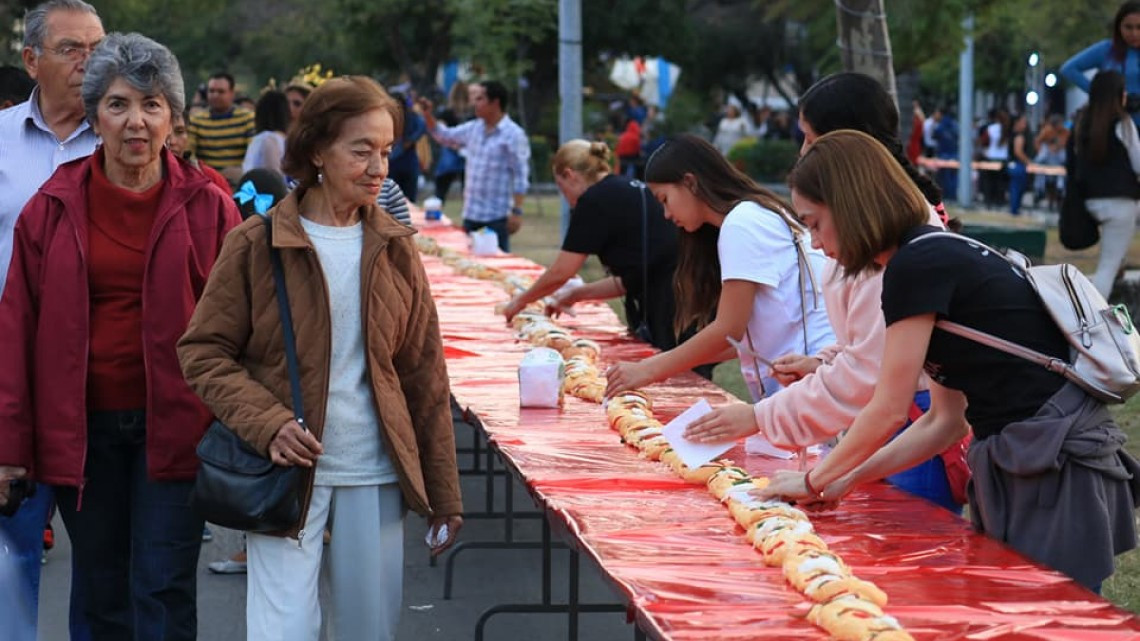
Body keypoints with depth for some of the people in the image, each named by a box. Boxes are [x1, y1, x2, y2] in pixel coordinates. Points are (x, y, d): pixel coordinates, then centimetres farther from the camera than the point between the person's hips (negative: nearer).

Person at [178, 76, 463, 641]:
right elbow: (203, 353, -3)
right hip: (287, 470, -4)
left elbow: (425, 376, 10)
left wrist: (444, 493, 9)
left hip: (376, 476, 4)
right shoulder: (257, 244, -5)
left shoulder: (394, 248, 6)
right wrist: (267, 423, -19)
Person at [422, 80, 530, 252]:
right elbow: (444, 136, 24)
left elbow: (521, 177, -13)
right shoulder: (473, 128, 10)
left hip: (497, 217, -7)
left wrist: (517, 211, -17)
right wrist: (427, 115, 9)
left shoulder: (514, 134, -11)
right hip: (471, 213, 7)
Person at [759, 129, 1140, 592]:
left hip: (1056, 464, -9)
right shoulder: (941, 256, 15)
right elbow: (947, 420, 17)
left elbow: (888, 411, -9)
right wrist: (844, 481, 15)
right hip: (1020, 463, 9)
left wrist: (816, 480, 5)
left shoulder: (917, 265, -13)